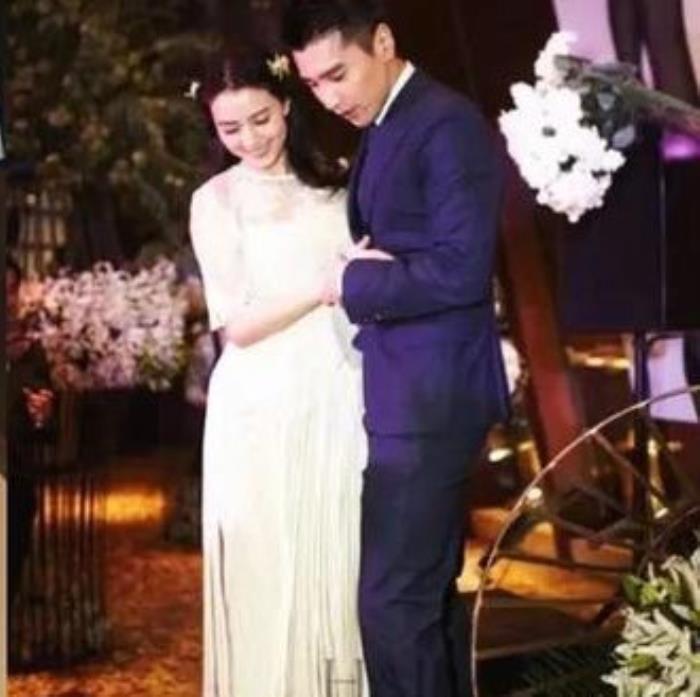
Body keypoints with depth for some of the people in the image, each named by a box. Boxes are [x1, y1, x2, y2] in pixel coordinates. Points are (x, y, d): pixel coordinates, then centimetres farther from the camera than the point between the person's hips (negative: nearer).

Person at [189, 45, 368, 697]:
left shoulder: (333, 183, 10)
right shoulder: (215, 201, 1)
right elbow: (238, 325, -7)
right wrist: (330, 282, -15)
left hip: (340, 397, 3)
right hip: (262, 409, -2)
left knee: (346, 564, 6)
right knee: (269, 573, 3)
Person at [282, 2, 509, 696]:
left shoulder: (446, 124, -14)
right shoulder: (381, 130, 15)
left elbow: (459, 270, -22)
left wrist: (351, 283, -12)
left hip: (430, 394, -10)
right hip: (412, 389, 10)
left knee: (392, 600, -7)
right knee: (429, 589, 18)